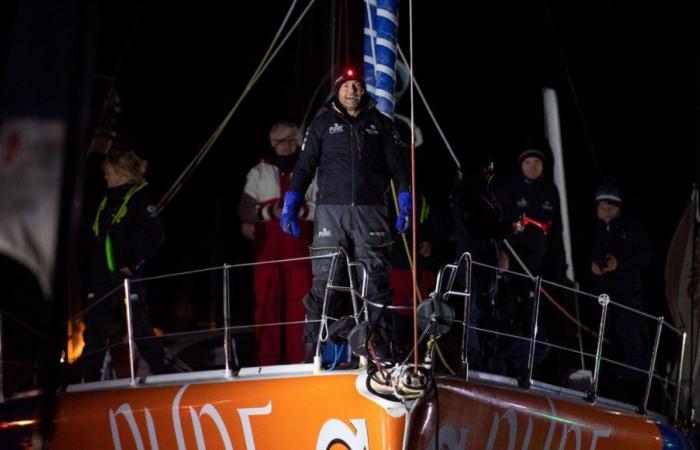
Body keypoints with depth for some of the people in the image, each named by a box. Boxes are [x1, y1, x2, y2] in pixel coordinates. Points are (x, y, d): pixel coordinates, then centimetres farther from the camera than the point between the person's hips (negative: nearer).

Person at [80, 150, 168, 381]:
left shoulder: (139, 199, -7)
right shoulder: (107, 201, 16)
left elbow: (155, 236, -14)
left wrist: (134, 265, -15)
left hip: (125, 275, -8)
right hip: (101, 276, 8)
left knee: (140, 328, -3)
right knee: (94, 331, 6)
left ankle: (162, 375, 5)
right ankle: (90, 380, 9)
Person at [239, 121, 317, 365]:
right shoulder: (259, 173, 17)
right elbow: (244, 209, 6)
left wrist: (301, 209, -17)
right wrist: (268, 212, -13)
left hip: (300, 250, -1)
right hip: (267, 249, 1)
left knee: (299, 305, -7)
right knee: (267, 303, -3)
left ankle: (299, 360, -4)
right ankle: (268, 361, -2)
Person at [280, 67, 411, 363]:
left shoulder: (380, 124, 14)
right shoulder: (322, 124, 13)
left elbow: (398, 166, 13)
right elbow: (305, 166, 10)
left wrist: (405, 203, 3)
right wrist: (291, 205, 2)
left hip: (370, 212, 1)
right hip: (331, 210, -1)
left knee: (375, 280, -2)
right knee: (324, 280, -8)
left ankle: (380, 350, 0)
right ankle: (313, 349, -9)